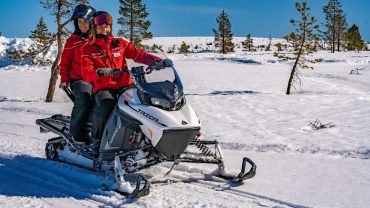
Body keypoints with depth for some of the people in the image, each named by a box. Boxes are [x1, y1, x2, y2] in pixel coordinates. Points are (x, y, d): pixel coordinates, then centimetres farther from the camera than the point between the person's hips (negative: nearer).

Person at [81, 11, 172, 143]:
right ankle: (97, 137, -15)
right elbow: (87, 74, -6)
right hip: (103, 88, -3)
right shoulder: (88, 49, 5)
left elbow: (138, 54, 4)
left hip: (125, 85, 3)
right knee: (106, 105, -33)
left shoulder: (119, 43, 13)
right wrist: (100, 72, -28)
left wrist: (158, 61, -11)